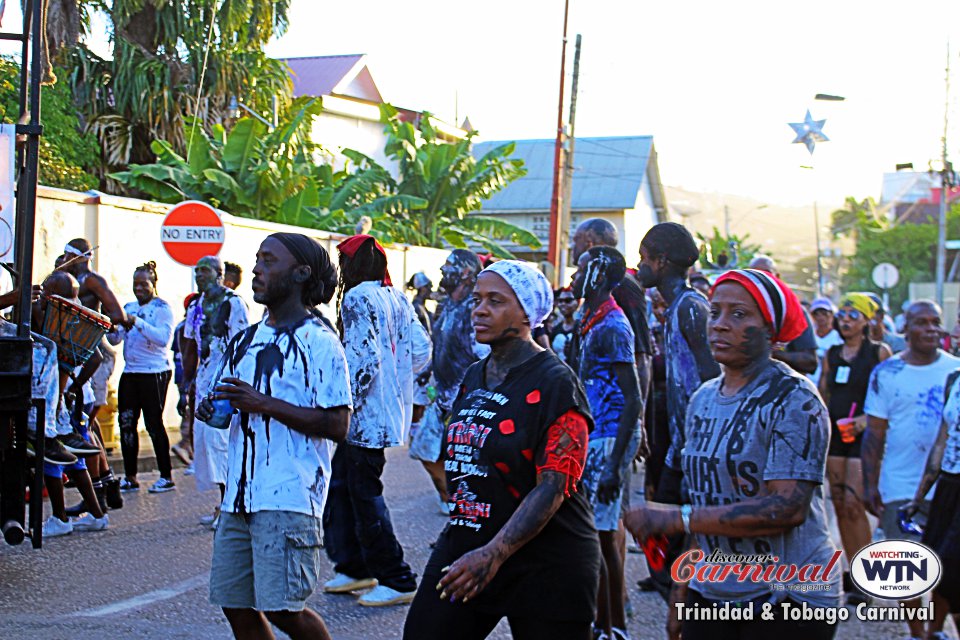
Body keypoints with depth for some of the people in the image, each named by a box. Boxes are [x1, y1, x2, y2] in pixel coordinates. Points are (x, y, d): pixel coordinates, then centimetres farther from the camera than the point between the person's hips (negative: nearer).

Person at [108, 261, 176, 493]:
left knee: (153, 423, -6)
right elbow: (116, 339, 13)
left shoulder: (162, 308, -5)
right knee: (126, 422, 4)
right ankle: (130, 476, 12)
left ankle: (166, 477, 1)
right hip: (130, 372, 7)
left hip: (155, 372, -7)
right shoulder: (128, 308, 16)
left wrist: (137, 322, -25)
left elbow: (164, 338, -19)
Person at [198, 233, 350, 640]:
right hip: (240, 494, 8)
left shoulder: (319, 342, -8)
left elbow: (337, 426, -15)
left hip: (290, 496, -8)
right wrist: (212, 409, 3)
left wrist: (264, 403, -18)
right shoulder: (246, 340, 15)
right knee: (235, 603, 8)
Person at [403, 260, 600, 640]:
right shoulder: (474, 377, 11)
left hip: (543, 562, -7)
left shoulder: (554, 383, -11)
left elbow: (553, 486, -19)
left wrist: (495, 553, -28)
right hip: (463, 547, 7)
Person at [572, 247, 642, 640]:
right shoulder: (594, 323, 15)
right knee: (603, 534, 15)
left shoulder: (611, 327, -16)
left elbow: (633, 399, -20)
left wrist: (614, 464, -24)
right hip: (596, 437, 10)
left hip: (608, 439, -10)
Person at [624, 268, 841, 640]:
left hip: (786, 599, -6)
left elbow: (788, 508, -22)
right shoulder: (703, 400, 9)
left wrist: (675, 518, -21)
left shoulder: (793, 399, -13)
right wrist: (682, 595, 10)